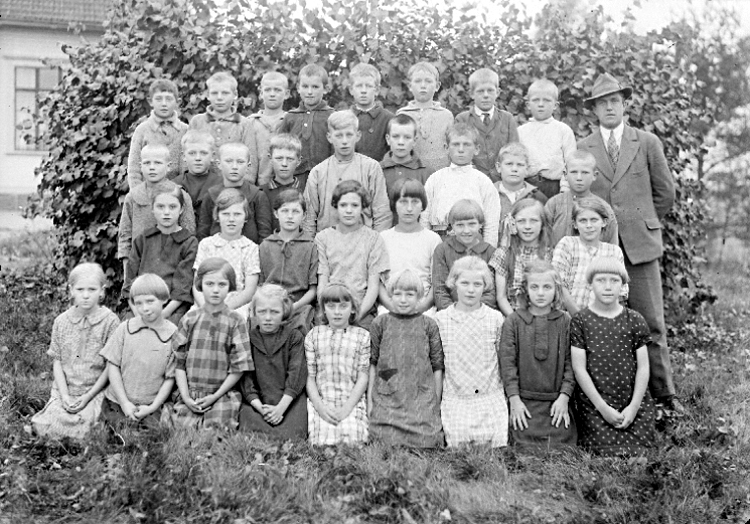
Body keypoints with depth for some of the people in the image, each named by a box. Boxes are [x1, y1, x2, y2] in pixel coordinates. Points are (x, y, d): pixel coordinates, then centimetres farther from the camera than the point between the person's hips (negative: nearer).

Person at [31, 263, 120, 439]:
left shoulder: (110, 321, -7)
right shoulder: (62, 321, 5)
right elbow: (57, 361, 6)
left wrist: (88, 396, -10)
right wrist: (64, 395, -7)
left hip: (96, 391, -3)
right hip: (64, 390, 3)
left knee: (77, 428, -25)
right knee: (44, 426, -16)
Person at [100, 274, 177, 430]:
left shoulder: (174, 335, -5)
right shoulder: (125, 329, 1)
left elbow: (170, 379, -2)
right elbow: (112, 366, 2)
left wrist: (152, 408, -8)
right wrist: (125, 403, -4)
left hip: (150, 408, -1)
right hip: (116, 403, 2)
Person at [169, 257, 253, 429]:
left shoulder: (235, 322, -1)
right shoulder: (189, 319, 5)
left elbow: (238, 367, -2)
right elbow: (179, 363, 5)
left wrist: (215, 396, -8)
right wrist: (186, 397, -6)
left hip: (222, 395, -2)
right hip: (189, 397, 2)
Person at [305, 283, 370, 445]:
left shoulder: (363, 336, 7)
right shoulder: (314, 335, 10)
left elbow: (363, 378, 2)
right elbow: (310, 376, 7)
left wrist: (346, 408, -9)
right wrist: (320, 406, -8)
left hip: (352, 402, 0)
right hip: (321, 402, 0)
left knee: (352, 440, -23)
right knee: (323, 442, -22)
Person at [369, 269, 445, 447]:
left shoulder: (429, 325, 4)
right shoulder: (380, 323, 5)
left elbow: (437, 367, 6)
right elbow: (372, 364, 7)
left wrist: (437, 403, 5)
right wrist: (369, 400, 4)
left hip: (422, 403, 0)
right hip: (386, 402, 0)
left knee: (424, 443, -3)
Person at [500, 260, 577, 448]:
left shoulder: (565, 321, 3)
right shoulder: (513, 321, 0)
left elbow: (570, 362, 1)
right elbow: (507, 362, -3)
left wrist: (564, 396, -7)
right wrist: (514, 399, -8)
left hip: (557, 404, 1)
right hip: (524, 405, -1)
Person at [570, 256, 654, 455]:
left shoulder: (635, 320, 3)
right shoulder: (580, 321, -3)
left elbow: (643, 366, 3)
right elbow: (579, 368, -6)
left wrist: (634, 405, -7)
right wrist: (602, 406, -10)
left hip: (634, 403, 2)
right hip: (594, 405, -2)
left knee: (638, 452, -3)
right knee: (607, 452, -8)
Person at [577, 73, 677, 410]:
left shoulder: (647, 143, 8)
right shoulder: (581, 149, 8)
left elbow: (665, 193, 13)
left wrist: (642, 222, 12)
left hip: (640, 244, 0)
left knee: (651, 323, 0)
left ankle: (663, 395, 9)